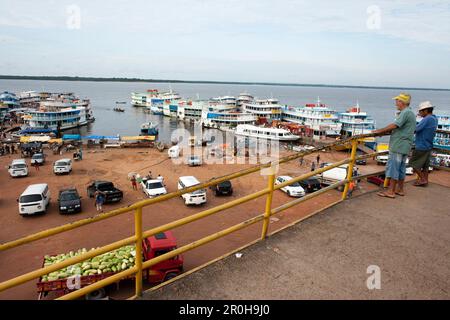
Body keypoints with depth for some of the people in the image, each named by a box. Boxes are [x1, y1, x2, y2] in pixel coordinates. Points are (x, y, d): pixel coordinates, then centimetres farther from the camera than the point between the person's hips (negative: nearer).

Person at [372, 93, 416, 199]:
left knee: (393, 167, -7)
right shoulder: (410, 113, 19)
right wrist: (384, 132, 10)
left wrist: (380, 131, -13)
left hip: (398, 145, -10)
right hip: (404, 146, 10)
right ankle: (400, 189, 22)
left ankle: (390, 191, -4)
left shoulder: (406, 113, -14)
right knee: (401, 168, 15)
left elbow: (394, 126, -21)